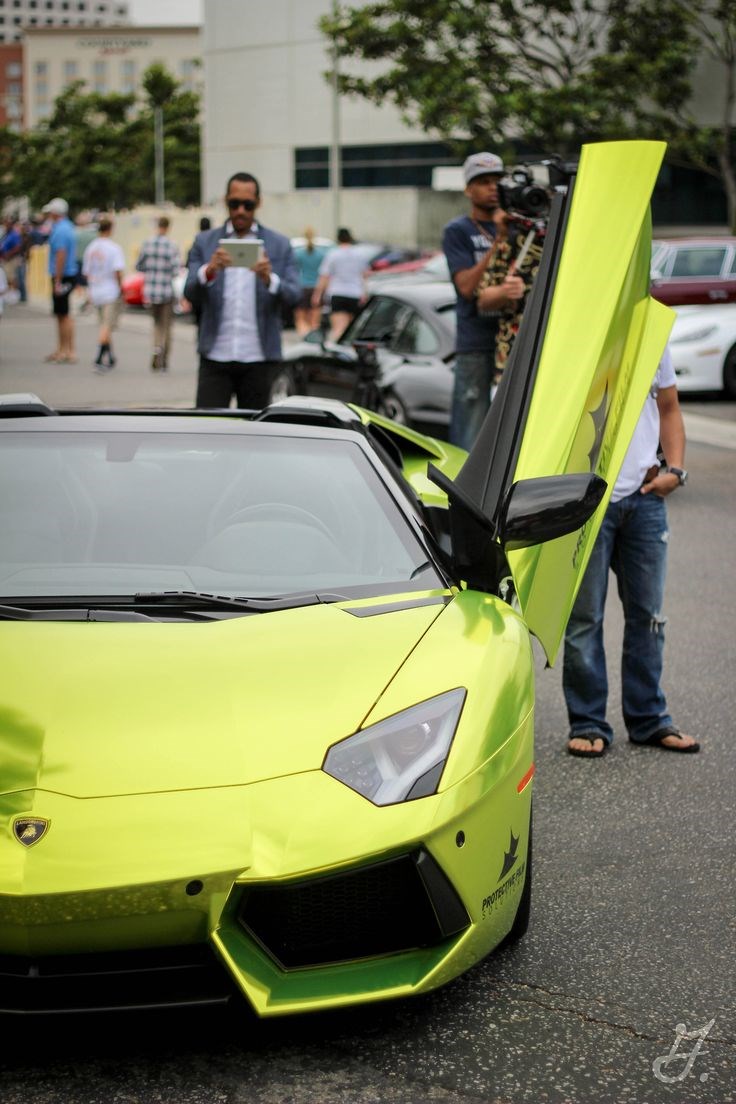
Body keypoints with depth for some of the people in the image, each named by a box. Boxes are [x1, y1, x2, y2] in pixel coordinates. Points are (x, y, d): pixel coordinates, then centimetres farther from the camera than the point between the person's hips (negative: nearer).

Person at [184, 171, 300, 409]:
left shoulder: (279, 245, 8)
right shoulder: (205, 242, 9)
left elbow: (293, 295, -2)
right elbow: (190, 294, -1)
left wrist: (269, 279, -23)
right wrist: (210, 270, -22)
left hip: (259, 357, 0)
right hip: (215, 356, 0)